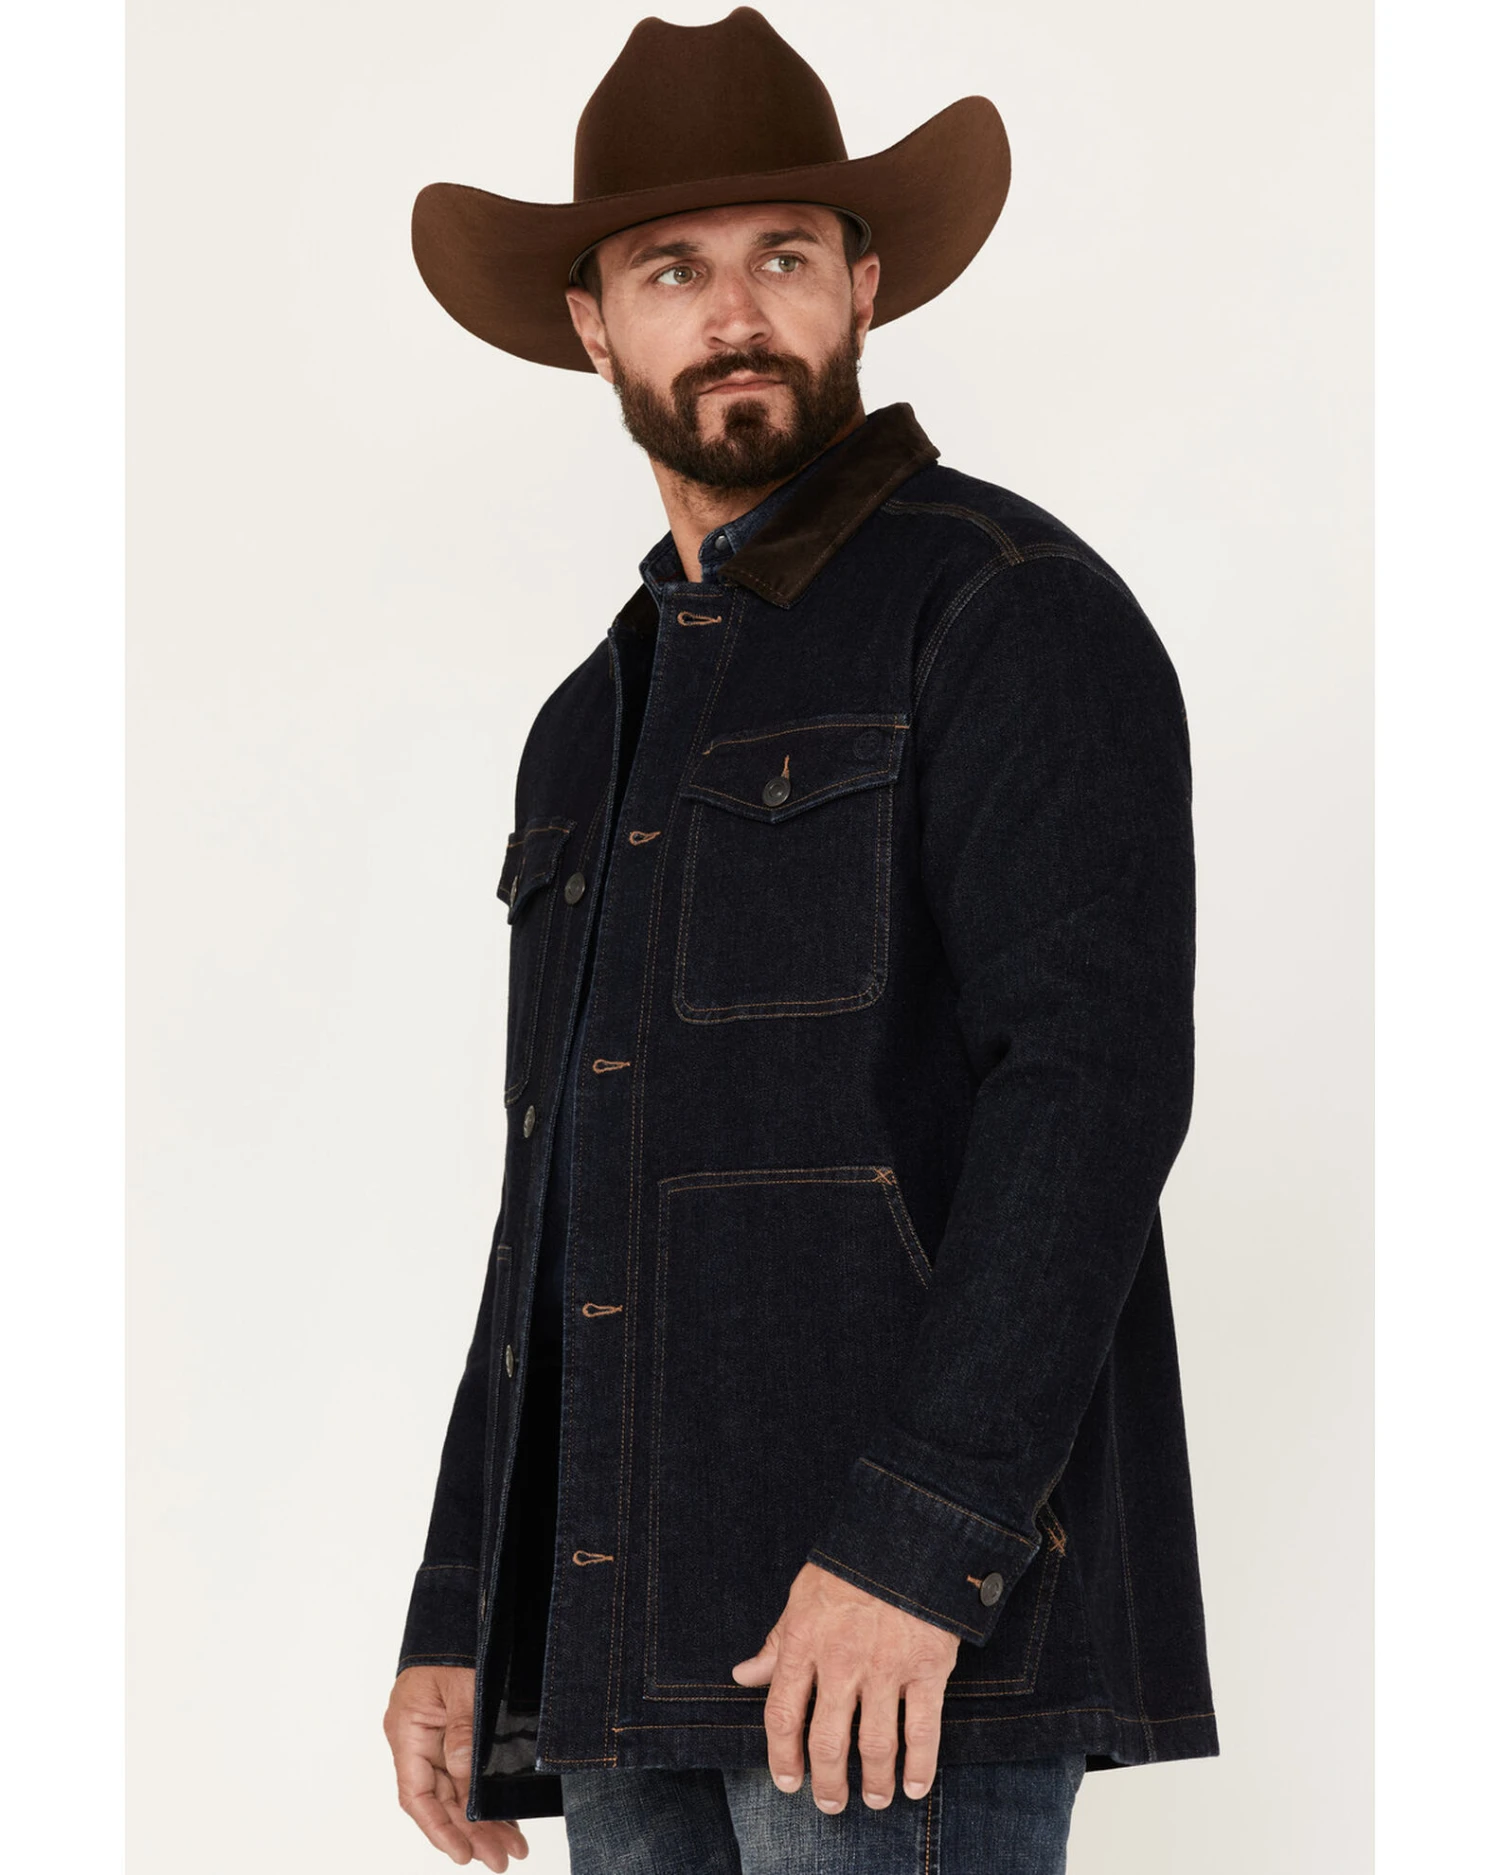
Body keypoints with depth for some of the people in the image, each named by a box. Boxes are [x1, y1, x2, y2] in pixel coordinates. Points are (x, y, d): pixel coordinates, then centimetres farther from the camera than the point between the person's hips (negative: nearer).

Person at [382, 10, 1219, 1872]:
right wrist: (458, 1624, 15)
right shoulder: (597, 725, 21)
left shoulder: (1013, 611, -3)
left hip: (924, 1606, -7)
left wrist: (917, 1540, -23)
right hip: (635, 1646, 7)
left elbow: (1097, 1078, -15)